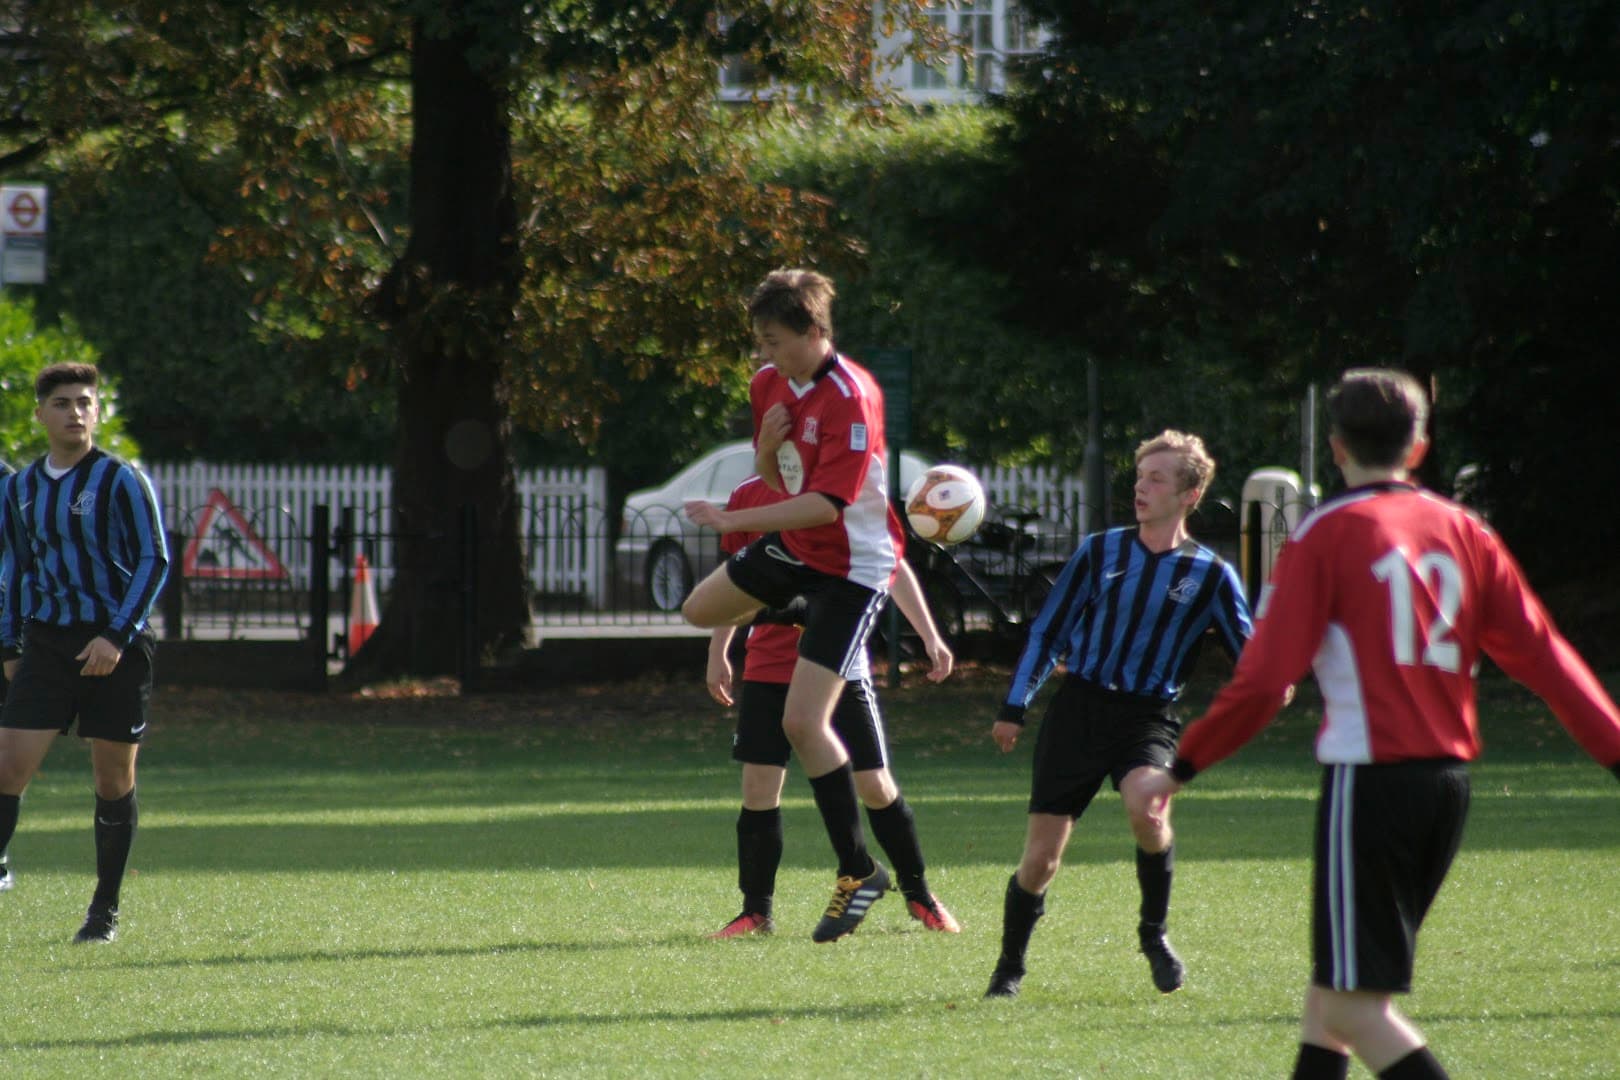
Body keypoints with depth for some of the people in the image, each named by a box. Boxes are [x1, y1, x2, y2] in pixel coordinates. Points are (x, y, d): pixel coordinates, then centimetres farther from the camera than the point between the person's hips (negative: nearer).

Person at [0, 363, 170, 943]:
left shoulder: (121, 481, -6)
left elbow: (154, 561, -8)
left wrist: (116, 636, -17)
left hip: (115, 649, -3)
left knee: (114, 780, 3)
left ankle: (106, 910, 15)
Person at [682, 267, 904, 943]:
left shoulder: (850, 399, -27)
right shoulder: (769, 382, 0)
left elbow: (828, 504, -32)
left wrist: (734, 520, -33)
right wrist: (767, 446, -14)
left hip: (850, 566, -9)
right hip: (794, 546, 9)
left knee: (803, 722, -15)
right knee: (701, 610, 29)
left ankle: (859, 873, -5)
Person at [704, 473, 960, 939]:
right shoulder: (748, 496, 4)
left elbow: (893, 566, 3)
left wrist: (929, 636, -1)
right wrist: (718, 651, 15)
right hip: (767, 668, 2)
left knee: (875, 785, 0)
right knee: (758, 787, -3)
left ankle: (920, 897, 17)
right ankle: (756, 911, 7)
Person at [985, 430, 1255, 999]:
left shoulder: (1209, 575, 2)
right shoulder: (1100, 551, 6)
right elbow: (1047, 632, 12)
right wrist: (1015, 707, 8)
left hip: (1148, 717, -2)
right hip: (1078, 708, 2)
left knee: (1145, 808, -32)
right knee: (1040, 857, -3)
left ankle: (1154, 932, -7)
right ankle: (1009, 969, 18)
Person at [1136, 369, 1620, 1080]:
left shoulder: (1327, 534, -5)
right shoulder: (1463, 532, 10)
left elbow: (1264, 678, -9)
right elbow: (1542, 654, 7)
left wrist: (1183, 769, 0)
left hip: (1370, 777, -7)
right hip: (1449, 780, 7)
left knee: (1353, 1005, -6)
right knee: (1336, 980, 19)